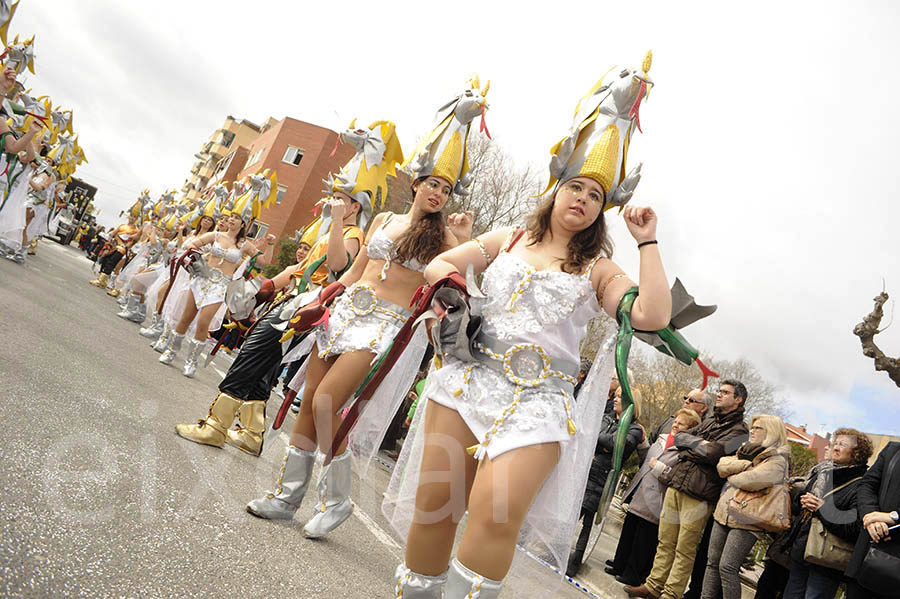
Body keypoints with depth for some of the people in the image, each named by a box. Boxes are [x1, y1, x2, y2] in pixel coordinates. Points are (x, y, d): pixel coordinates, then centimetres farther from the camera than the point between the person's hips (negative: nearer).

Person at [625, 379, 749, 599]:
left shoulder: (739, 430, -4)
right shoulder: (709, 422, 20)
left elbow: (712, 453, -18)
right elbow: (678, 437, 14)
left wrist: (688, 448, -3)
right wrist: (698, 443, -3)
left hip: (698, 496, -7)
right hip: (675, 485, 7)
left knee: (684, 550, 1)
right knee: (665, 542, 12)